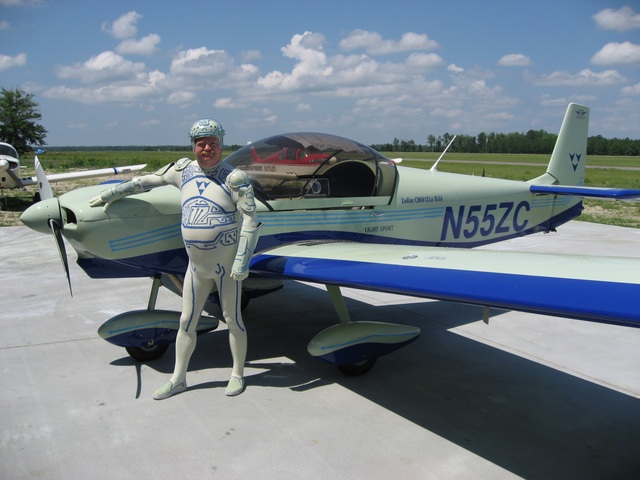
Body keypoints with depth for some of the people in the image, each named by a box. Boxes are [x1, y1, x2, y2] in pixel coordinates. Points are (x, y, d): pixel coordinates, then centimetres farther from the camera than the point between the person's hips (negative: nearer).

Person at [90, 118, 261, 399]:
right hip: (197, 265, 5)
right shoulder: (184, 170, 3)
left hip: (226, 264, -5)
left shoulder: (234, 178, -12)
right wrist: (111, 194, 22)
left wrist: (242, 261, -20)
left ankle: (237, 374, 28)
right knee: (186, 322, 12)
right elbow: (147, 181, 16)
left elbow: (251, 219, -15)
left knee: (232, 319, 9)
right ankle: (178, 379, 27)